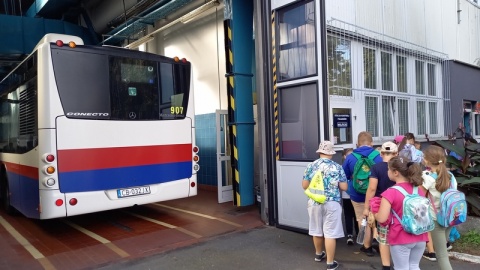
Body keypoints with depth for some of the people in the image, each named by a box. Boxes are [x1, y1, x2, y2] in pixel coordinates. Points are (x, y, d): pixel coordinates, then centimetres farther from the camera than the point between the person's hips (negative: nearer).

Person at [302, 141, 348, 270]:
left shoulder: (311, 166, 0)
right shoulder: (337, 167, -5)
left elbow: (304, 186, 4)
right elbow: (344, 187, -3)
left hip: (314, 202, 3)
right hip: (332, 203, -3)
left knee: (317, 230, 18)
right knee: (330, 233, 2)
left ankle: (319, 254, 39)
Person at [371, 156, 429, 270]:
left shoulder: (391, 192, -18)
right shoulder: (419, 190, 2)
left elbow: (382, 219, -20)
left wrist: (374, 211, -1)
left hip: (400, 239, -5)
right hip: (420, 237, 6)